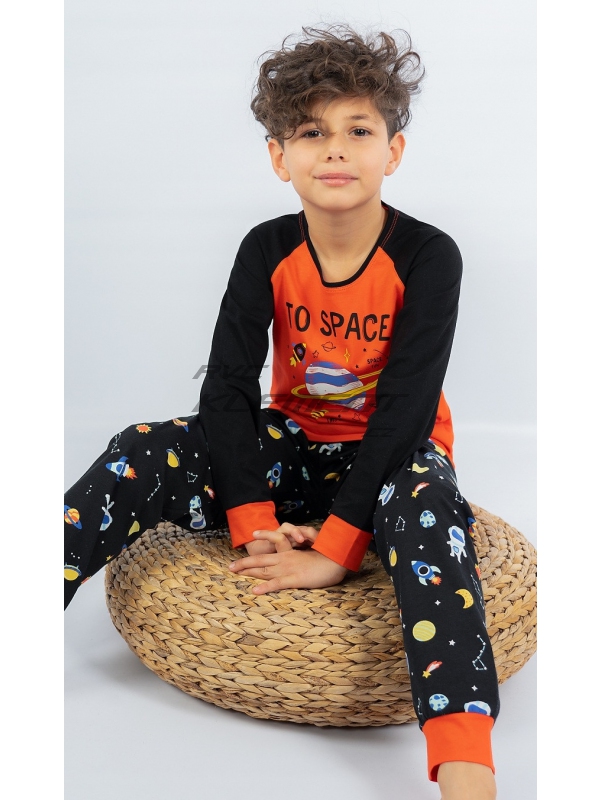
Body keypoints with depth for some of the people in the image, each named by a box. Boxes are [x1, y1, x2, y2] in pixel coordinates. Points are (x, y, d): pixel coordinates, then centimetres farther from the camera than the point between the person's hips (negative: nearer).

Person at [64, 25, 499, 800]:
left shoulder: (428, 257, -15)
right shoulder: (268, 250, -5)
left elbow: (405, 409, -21)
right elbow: (226, 387, -10)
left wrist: (334, 550, -28)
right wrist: (254, 525, -21)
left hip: (390, 458, -3)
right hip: (293, 446, 4)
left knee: (425, 504, -39)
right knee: (143, 452, -20)